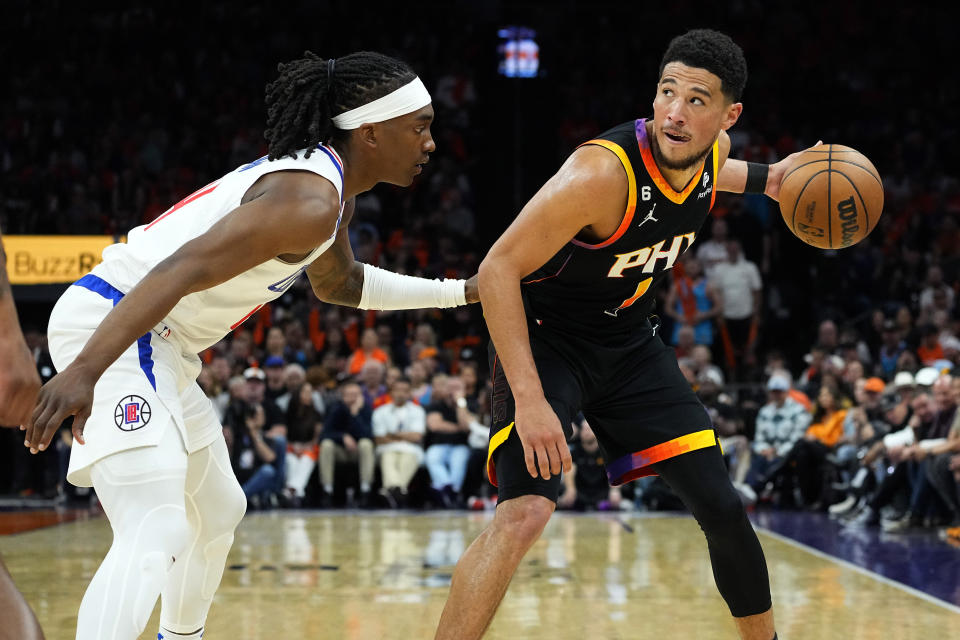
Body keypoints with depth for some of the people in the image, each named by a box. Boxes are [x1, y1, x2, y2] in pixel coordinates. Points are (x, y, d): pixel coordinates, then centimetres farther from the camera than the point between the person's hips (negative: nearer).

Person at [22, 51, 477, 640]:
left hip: (162, 348, 11)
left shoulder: (331, 188, 13)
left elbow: (340, 283, 34)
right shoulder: (311, 200, -20)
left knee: (218, 512, 26)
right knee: (157, 536, -26)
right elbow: (183, 269, -30)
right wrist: (86, 369, -39)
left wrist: (458, 292, 34)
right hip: (109, 329, -11)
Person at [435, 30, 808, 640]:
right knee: (524, 513, -27)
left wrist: (764, 178, 7)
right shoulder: (605, 171, -31)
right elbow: (499, 269, -29)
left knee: (722, 507, 6)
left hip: (629, 342, 7)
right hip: (545, 337, -6)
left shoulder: (711, 153, -9)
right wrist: (529, 399, -35)